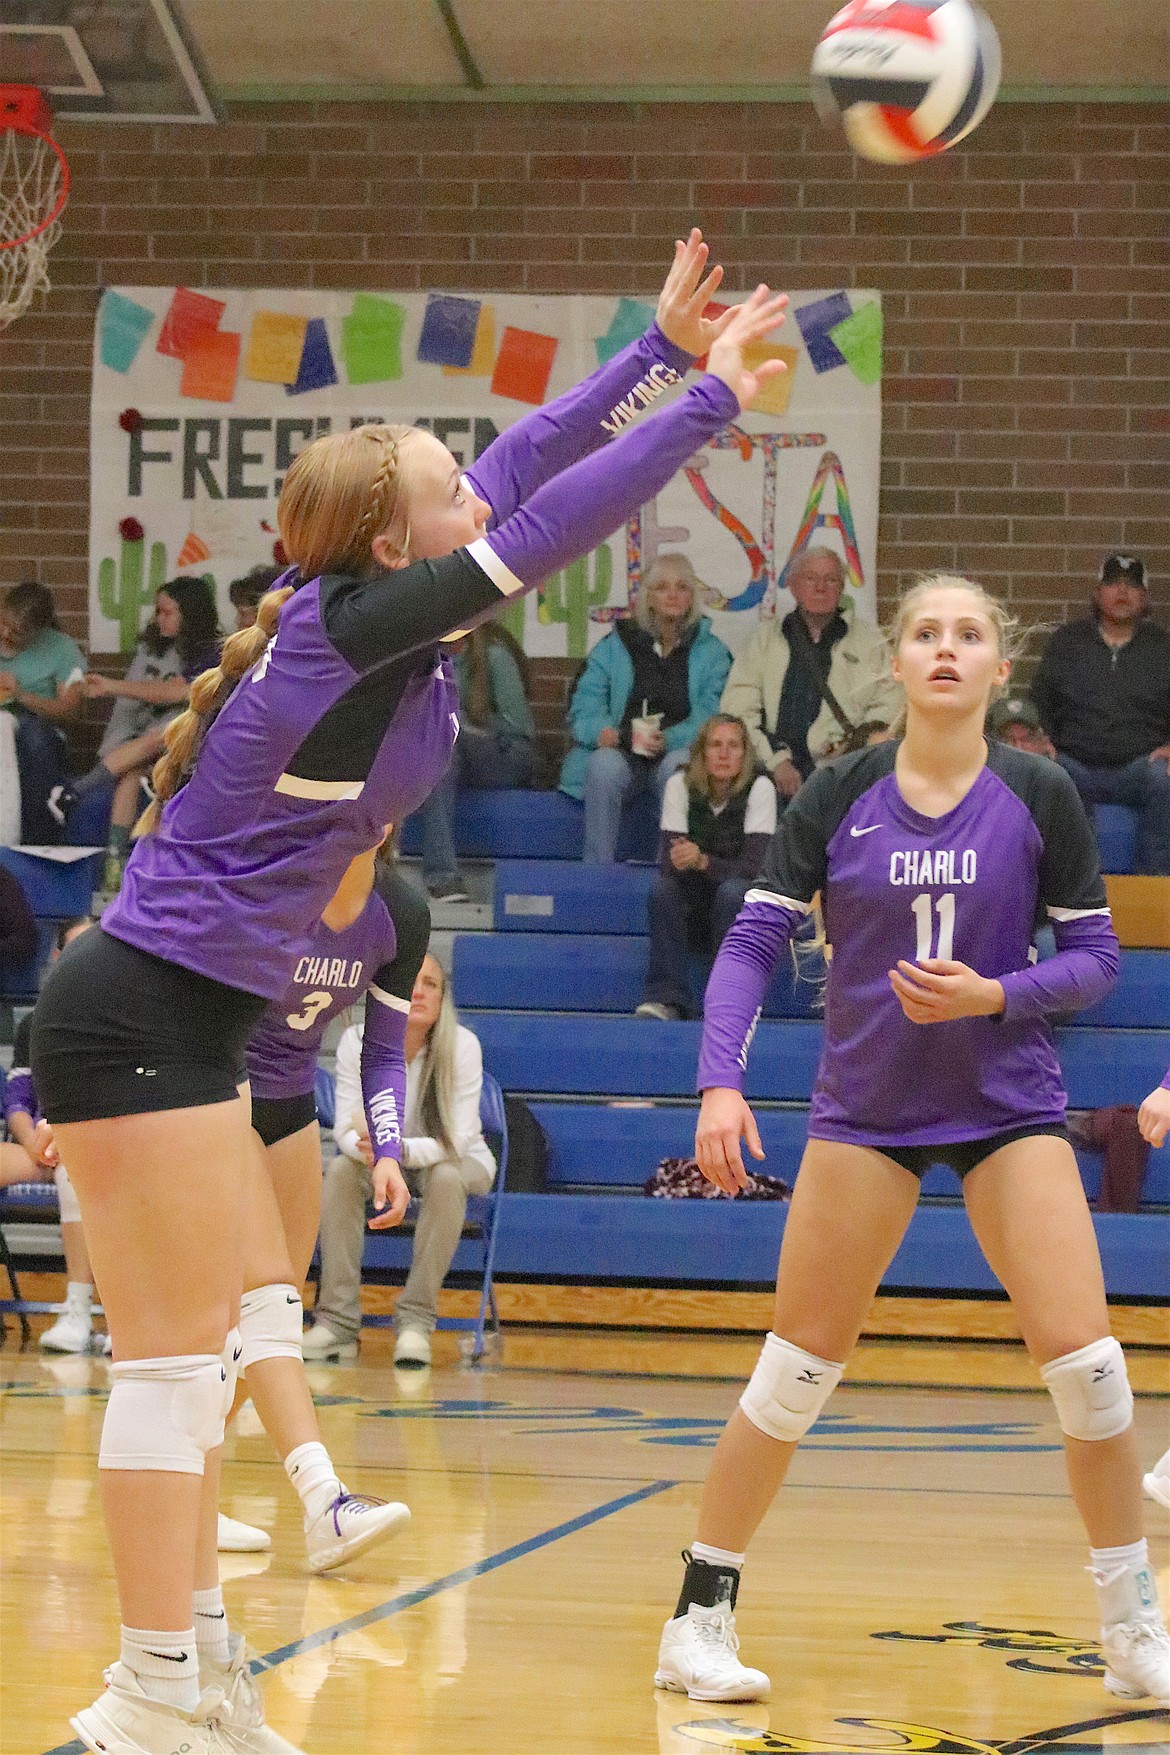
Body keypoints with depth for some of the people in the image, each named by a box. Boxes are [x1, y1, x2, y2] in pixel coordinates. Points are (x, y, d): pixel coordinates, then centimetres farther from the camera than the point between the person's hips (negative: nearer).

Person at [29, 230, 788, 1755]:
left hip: (184, 1017, 10)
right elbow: (552, 521, -16)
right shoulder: (356, 624, -17)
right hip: (146, 1017, -10)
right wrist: (716, 395, -8)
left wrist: (664, 347, 16)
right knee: (177, 1358, -8)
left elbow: (529, 463, 15)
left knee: (203, 1347, 13)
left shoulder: (362, 611, 7)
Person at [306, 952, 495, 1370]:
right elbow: (346, 1128, -18)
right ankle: (337, 1322, -27)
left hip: (457, 1161, -2)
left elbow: (458, 1138, -27)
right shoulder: (357, 1041, -18)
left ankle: (415, 1321, -30)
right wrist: (365, 1145, -43)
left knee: (445, 1179, -36)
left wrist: (401, 1149, -46)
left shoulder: (461, 1046, -23)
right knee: (340, 1171, -29)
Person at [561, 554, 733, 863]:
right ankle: (598, 871, -34)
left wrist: (668, 739, -21)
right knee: (604, 764, -34)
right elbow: (584, 707, 7)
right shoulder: (614, 646, 15)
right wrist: (601, 731, -17)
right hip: (620, 753, 1)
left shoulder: (711, 652, 12)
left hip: (678, 752, -1)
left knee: (678, 766, -36)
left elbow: (712, 716, -3)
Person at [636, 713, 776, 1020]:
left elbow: (754, 865, -22)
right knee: (662, 889, -28)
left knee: (732, 890, -34)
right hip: (692, 913, 2)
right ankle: (666, 998, -28)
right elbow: (667, 863, -15)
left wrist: (703, 862, -39)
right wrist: (682, 859, -40)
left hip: (741, 912, -2)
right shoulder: (681, 785, -8)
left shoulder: (759, 787, -14)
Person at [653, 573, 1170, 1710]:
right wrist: (721, 1081, -17)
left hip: (1009, 1102, 0)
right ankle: (700, 1615, 12)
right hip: (864, 1106, 0)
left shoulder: (1040, 797, -5)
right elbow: (754, 941, -4)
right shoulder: (838, 796, -4)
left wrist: (998, 995, -18)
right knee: (797, 1369, -1)